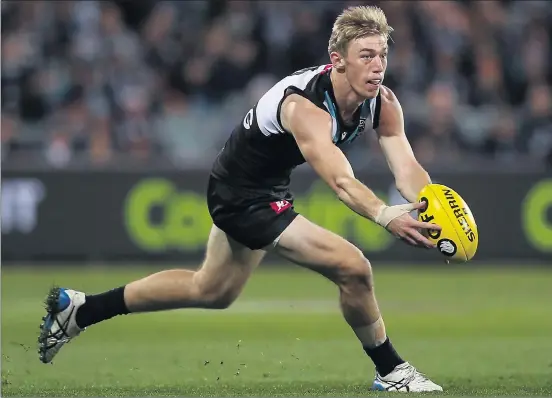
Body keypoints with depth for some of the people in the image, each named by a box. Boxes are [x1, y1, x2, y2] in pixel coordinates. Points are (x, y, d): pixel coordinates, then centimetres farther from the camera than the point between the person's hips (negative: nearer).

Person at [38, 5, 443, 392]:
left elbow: (408, 169, -23)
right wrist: (385, 216, -68)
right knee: (353, 269, -19)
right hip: (243, 196, -9)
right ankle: (391, 371, 3)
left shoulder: (383, 102, -13)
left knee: (211, 291, 27)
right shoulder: (304, 107, -36)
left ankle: (77, 309, 38)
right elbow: (340, 181, -50)